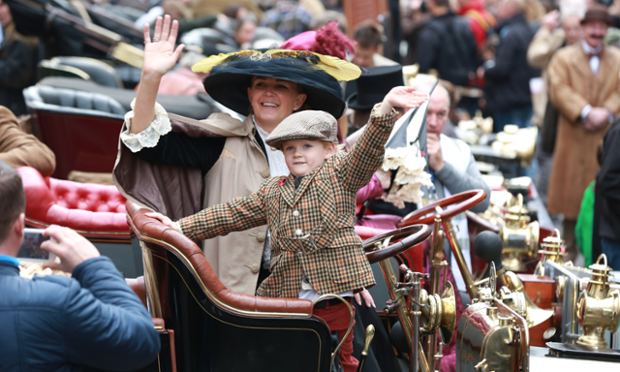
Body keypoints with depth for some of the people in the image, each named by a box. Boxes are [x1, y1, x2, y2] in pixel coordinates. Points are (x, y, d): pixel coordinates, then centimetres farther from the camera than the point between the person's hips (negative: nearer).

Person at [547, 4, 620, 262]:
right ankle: (568, 257, 11)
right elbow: (559, 90, -6)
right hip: (574, 141, -1)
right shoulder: (564, 58, 8)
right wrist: (586, 112, -18)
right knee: (571, 201, 1)